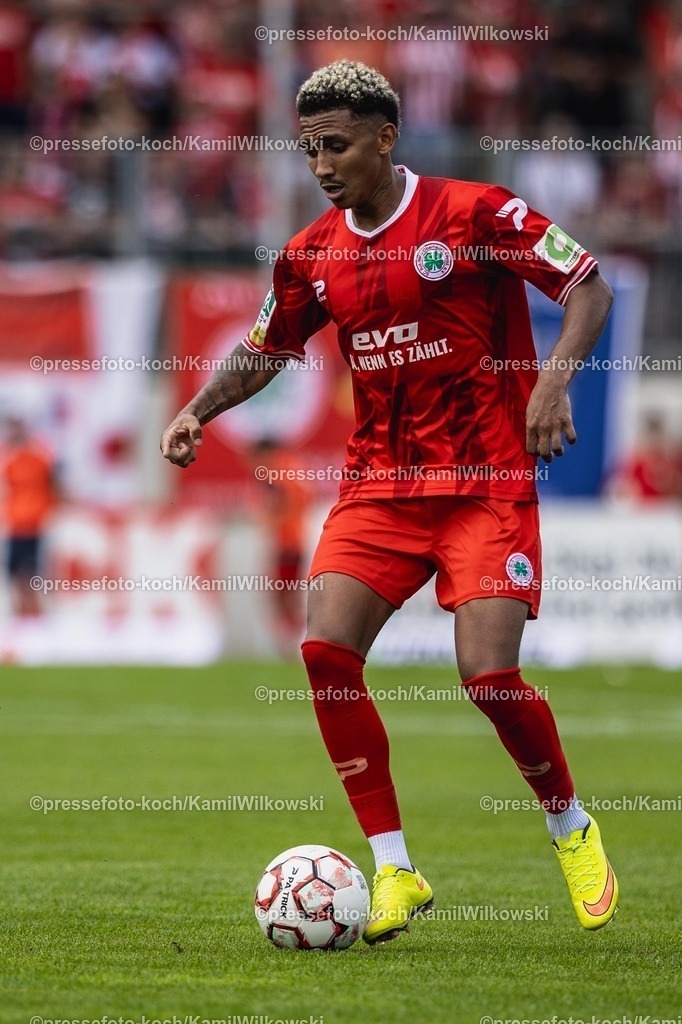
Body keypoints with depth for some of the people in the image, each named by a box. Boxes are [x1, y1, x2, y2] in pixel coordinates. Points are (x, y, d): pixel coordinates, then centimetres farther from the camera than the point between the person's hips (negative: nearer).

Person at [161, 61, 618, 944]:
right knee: (325, 648, -15)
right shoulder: (312, 256, 8)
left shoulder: (474, 213, -8)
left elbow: (589, 288, -6)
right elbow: (263, 351, 22)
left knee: (489, 676, -16)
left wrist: (554, 381, -22)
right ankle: (394, 869, -5)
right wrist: (199, 410, 5)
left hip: (486, 482, -5)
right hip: (377, 486, 5)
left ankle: (571, 828, 13)